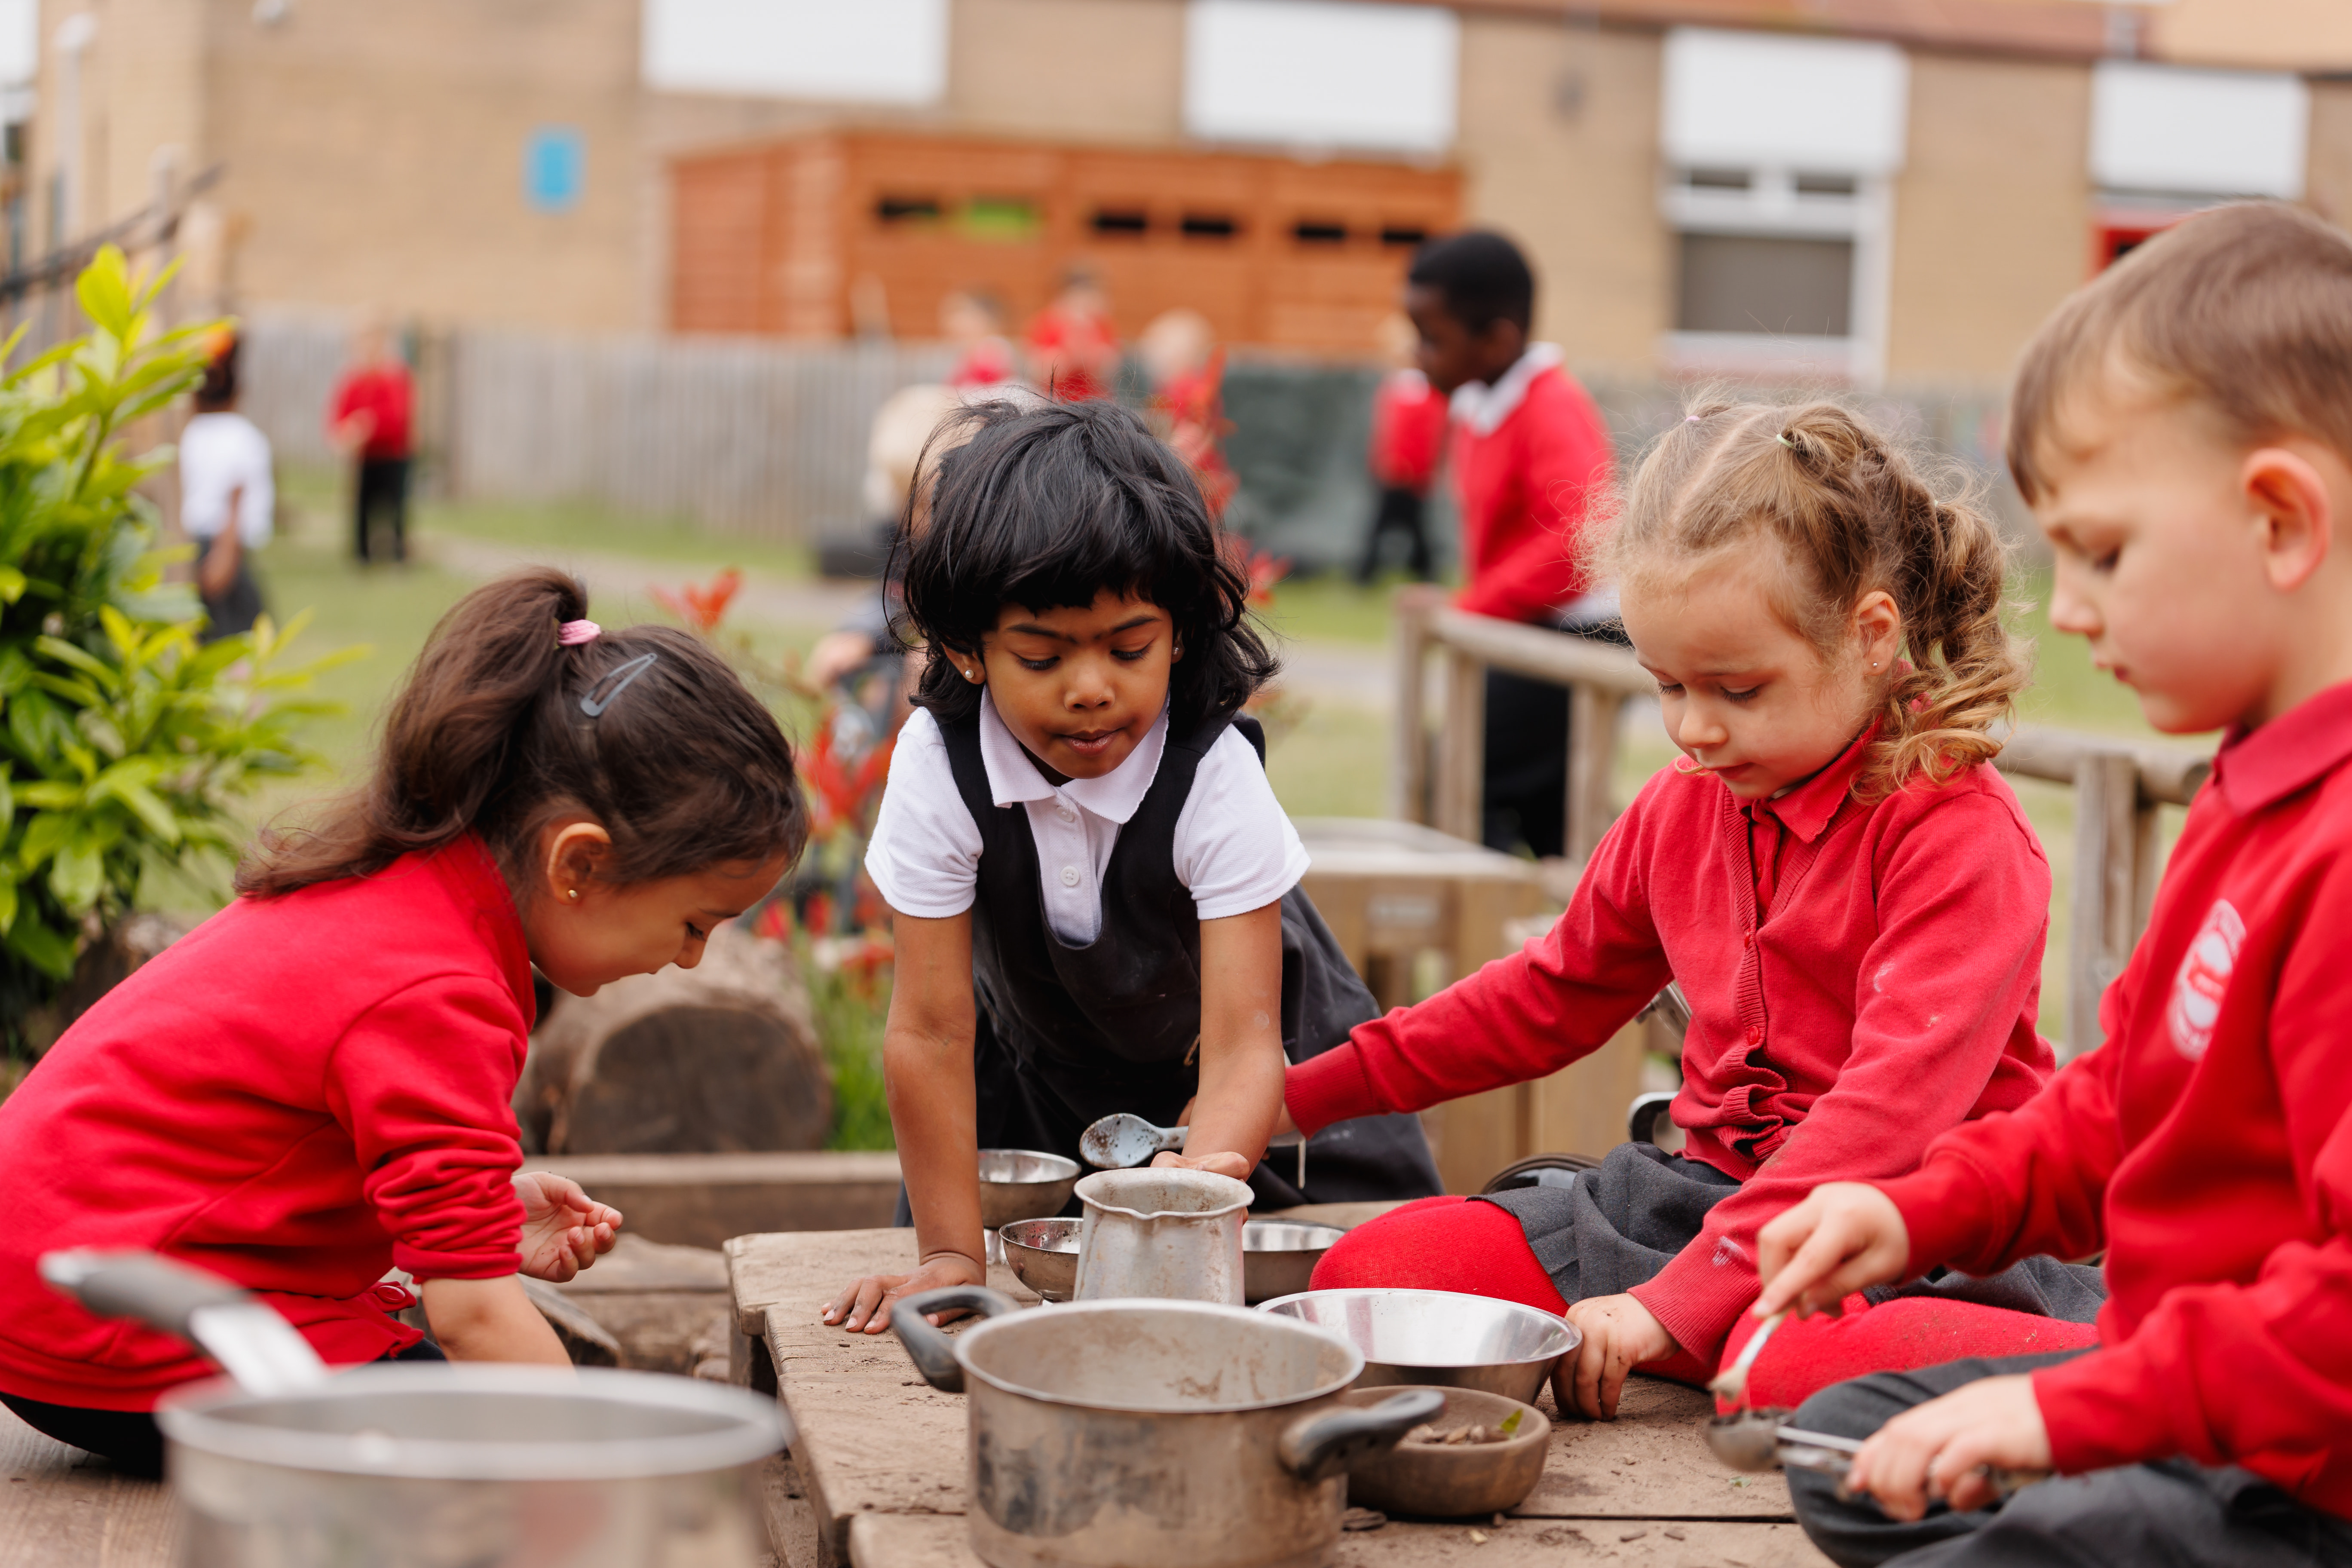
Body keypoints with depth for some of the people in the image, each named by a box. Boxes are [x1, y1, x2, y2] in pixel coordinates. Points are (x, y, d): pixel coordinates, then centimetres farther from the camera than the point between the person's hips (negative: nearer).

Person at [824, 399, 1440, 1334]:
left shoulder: (1216, 775, -30)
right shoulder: (937, 767, -27)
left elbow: (1241, 1044, -35)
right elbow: (929, 1032, -22)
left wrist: (1203, 1176, -56)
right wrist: (952, 1254, -23)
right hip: (1039, 1072, 1)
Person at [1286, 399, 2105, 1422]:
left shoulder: (1958, 830, -14)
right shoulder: (1680, 808, 11)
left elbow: (1895, 1104, -25)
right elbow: (1553, 992, 26)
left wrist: (1676, 1301, -31)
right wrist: (1308, 1090, 23)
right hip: (1716, 1185, 9)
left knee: (1798, 1362, -44)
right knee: (1367, 1271, -12)